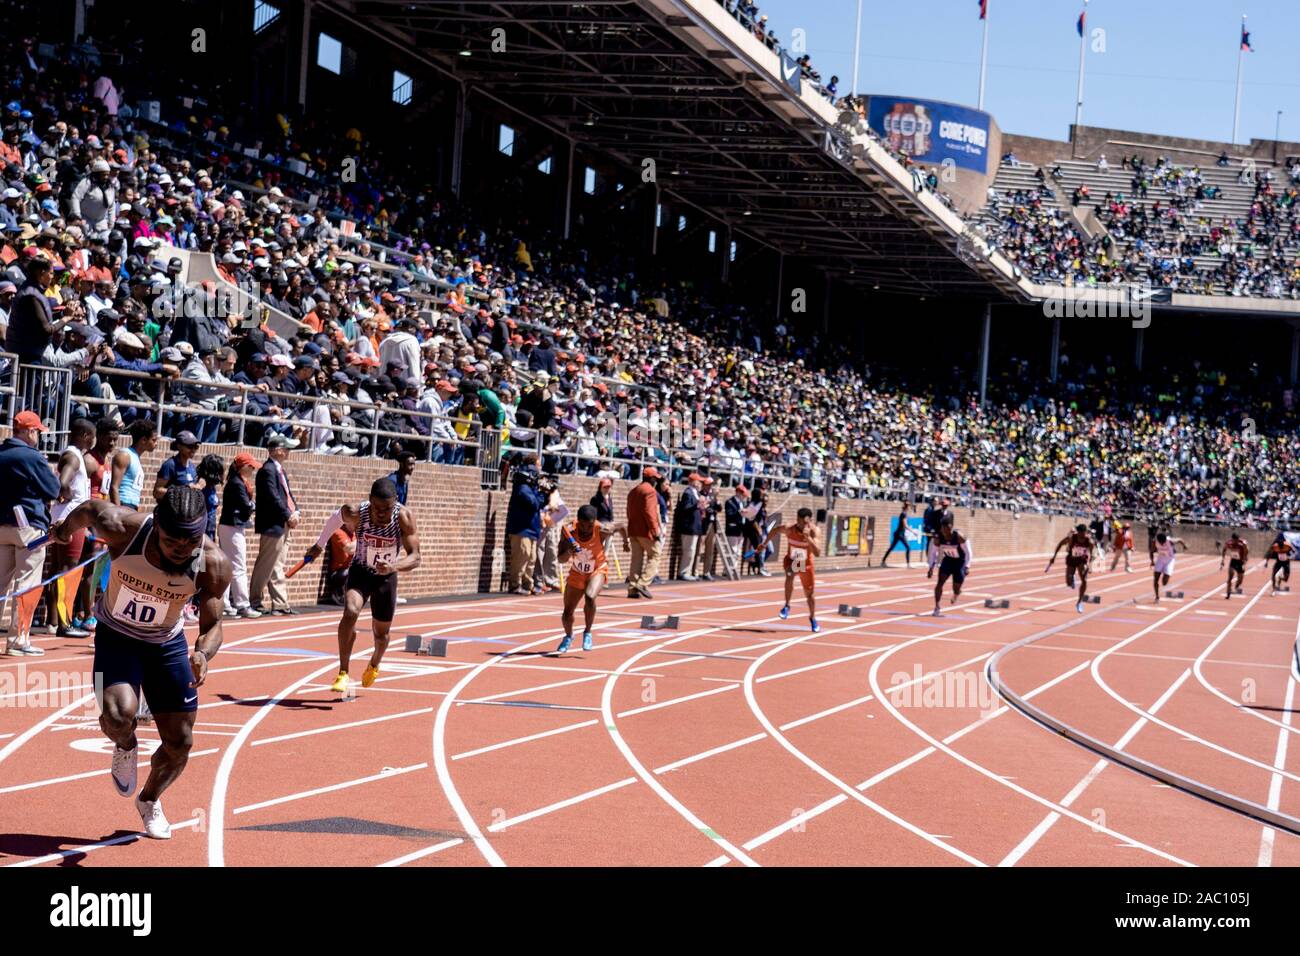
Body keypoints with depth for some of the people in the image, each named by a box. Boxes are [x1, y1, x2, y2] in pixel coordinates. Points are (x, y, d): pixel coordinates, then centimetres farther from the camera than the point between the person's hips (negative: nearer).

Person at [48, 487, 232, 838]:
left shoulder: (214, 564, -27)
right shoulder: (122, 528, -30)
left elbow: (212, 625, -17)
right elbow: (88, 509, -8)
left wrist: (203, 654, -40)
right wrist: (66, 527, 15)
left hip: (167, 644, 2)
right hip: (116, 636, -2)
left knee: (180, 743, 4)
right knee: (117, 713, -30)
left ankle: (150, 801, 37)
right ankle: (125, 748, 9)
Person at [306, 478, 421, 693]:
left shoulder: (404, 517, -29)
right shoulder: (356, 513, -27)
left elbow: (415, 557, -29)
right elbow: (336, 517, -2)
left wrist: (394, 566, -49)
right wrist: (320, 545, 11)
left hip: (386, 577, 1)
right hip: (360, 572, -1)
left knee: (381, 633, 14)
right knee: (350, 611, -30)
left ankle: (374, 665, 48)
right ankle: (343, 674, -25)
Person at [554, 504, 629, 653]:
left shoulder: (602, 531, -28)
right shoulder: (570, 533, -27)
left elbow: (621, 526, -7)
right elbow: (561, 560, -31)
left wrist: (626, 540, 7)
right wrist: (569, 552, -50)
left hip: (597, 570, -2)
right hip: (577, 572, 2)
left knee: (590, 597, -34)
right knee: (567, 614, 9)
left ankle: (587, 632, -10)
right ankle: (568, 637, 44)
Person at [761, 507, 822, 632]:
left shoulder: (813, 530, -28)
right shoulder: (789, 529, -25)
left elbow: (817, 553, -38)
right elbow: (775, 531, -2)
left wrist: (809, 538, -49)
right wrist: (764, 544, 9)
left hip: (806, 564, 1)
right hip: (791, 560, -1)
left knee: (810, 593, 11)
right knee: (790, 575, -36)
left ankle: (812, 618, 38)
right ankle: (787, 606, -19)